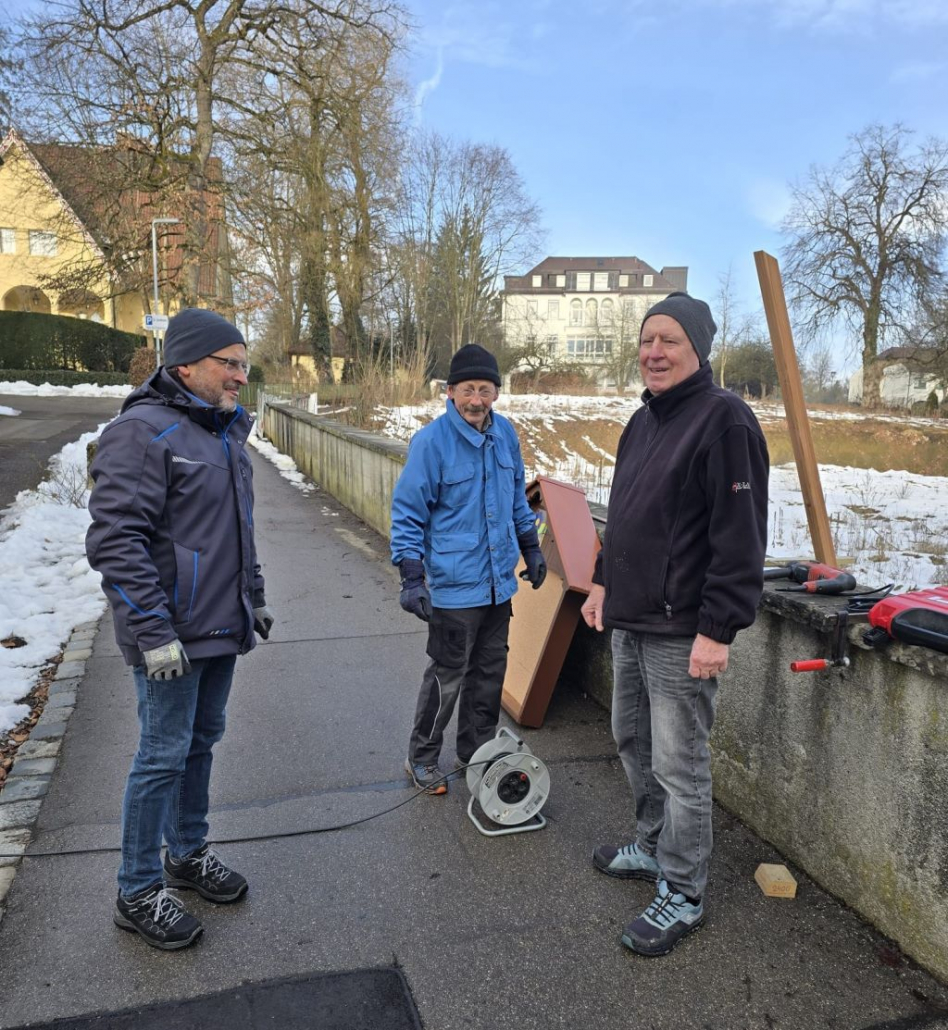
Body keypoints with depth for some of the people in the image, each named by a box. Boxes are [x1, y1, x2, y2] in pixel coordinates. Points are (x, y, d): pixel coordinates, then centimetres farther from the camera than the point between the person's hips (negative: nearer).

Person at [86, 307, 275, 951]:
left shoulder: (226, 431, 12)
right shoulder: (143, 432, -17)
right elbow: (116, 541, -22)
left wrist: (254, 597, 20)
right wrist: (153, 632, -23)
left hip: (221, 627, 9)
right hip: (172, 634, -8)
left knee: (203, 740, 19)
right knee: (165, 755, 1)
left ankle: (188, 854, 37)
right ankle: (138, 893, 20)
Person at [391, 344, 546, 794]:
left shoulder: (505, 433, 4)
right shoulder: (431, 441, -15)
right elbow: (408, 513, -12)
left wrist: (531, 549, 18)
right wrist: (411, 578, -17)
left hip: (499, 581, 6)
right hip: (453, 587, -6)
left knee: (490, 672, 16)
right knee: (447, 676, 3)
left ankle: (477, 751, 33)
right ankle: (422, 759, 23)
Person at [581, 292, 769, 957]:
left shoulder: (725, 421, -16)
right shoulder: (643, 420, 13)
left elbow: (741, 537, -20)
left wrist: (718, 629, -22)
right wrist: (605, 581, 19)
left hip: (682, 634, -9)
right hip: (629, 622, 9)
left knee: (679, 767, 3)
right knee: (634, 743, 21)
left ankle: (683, 896, 21)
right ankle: (652, 850, 42)